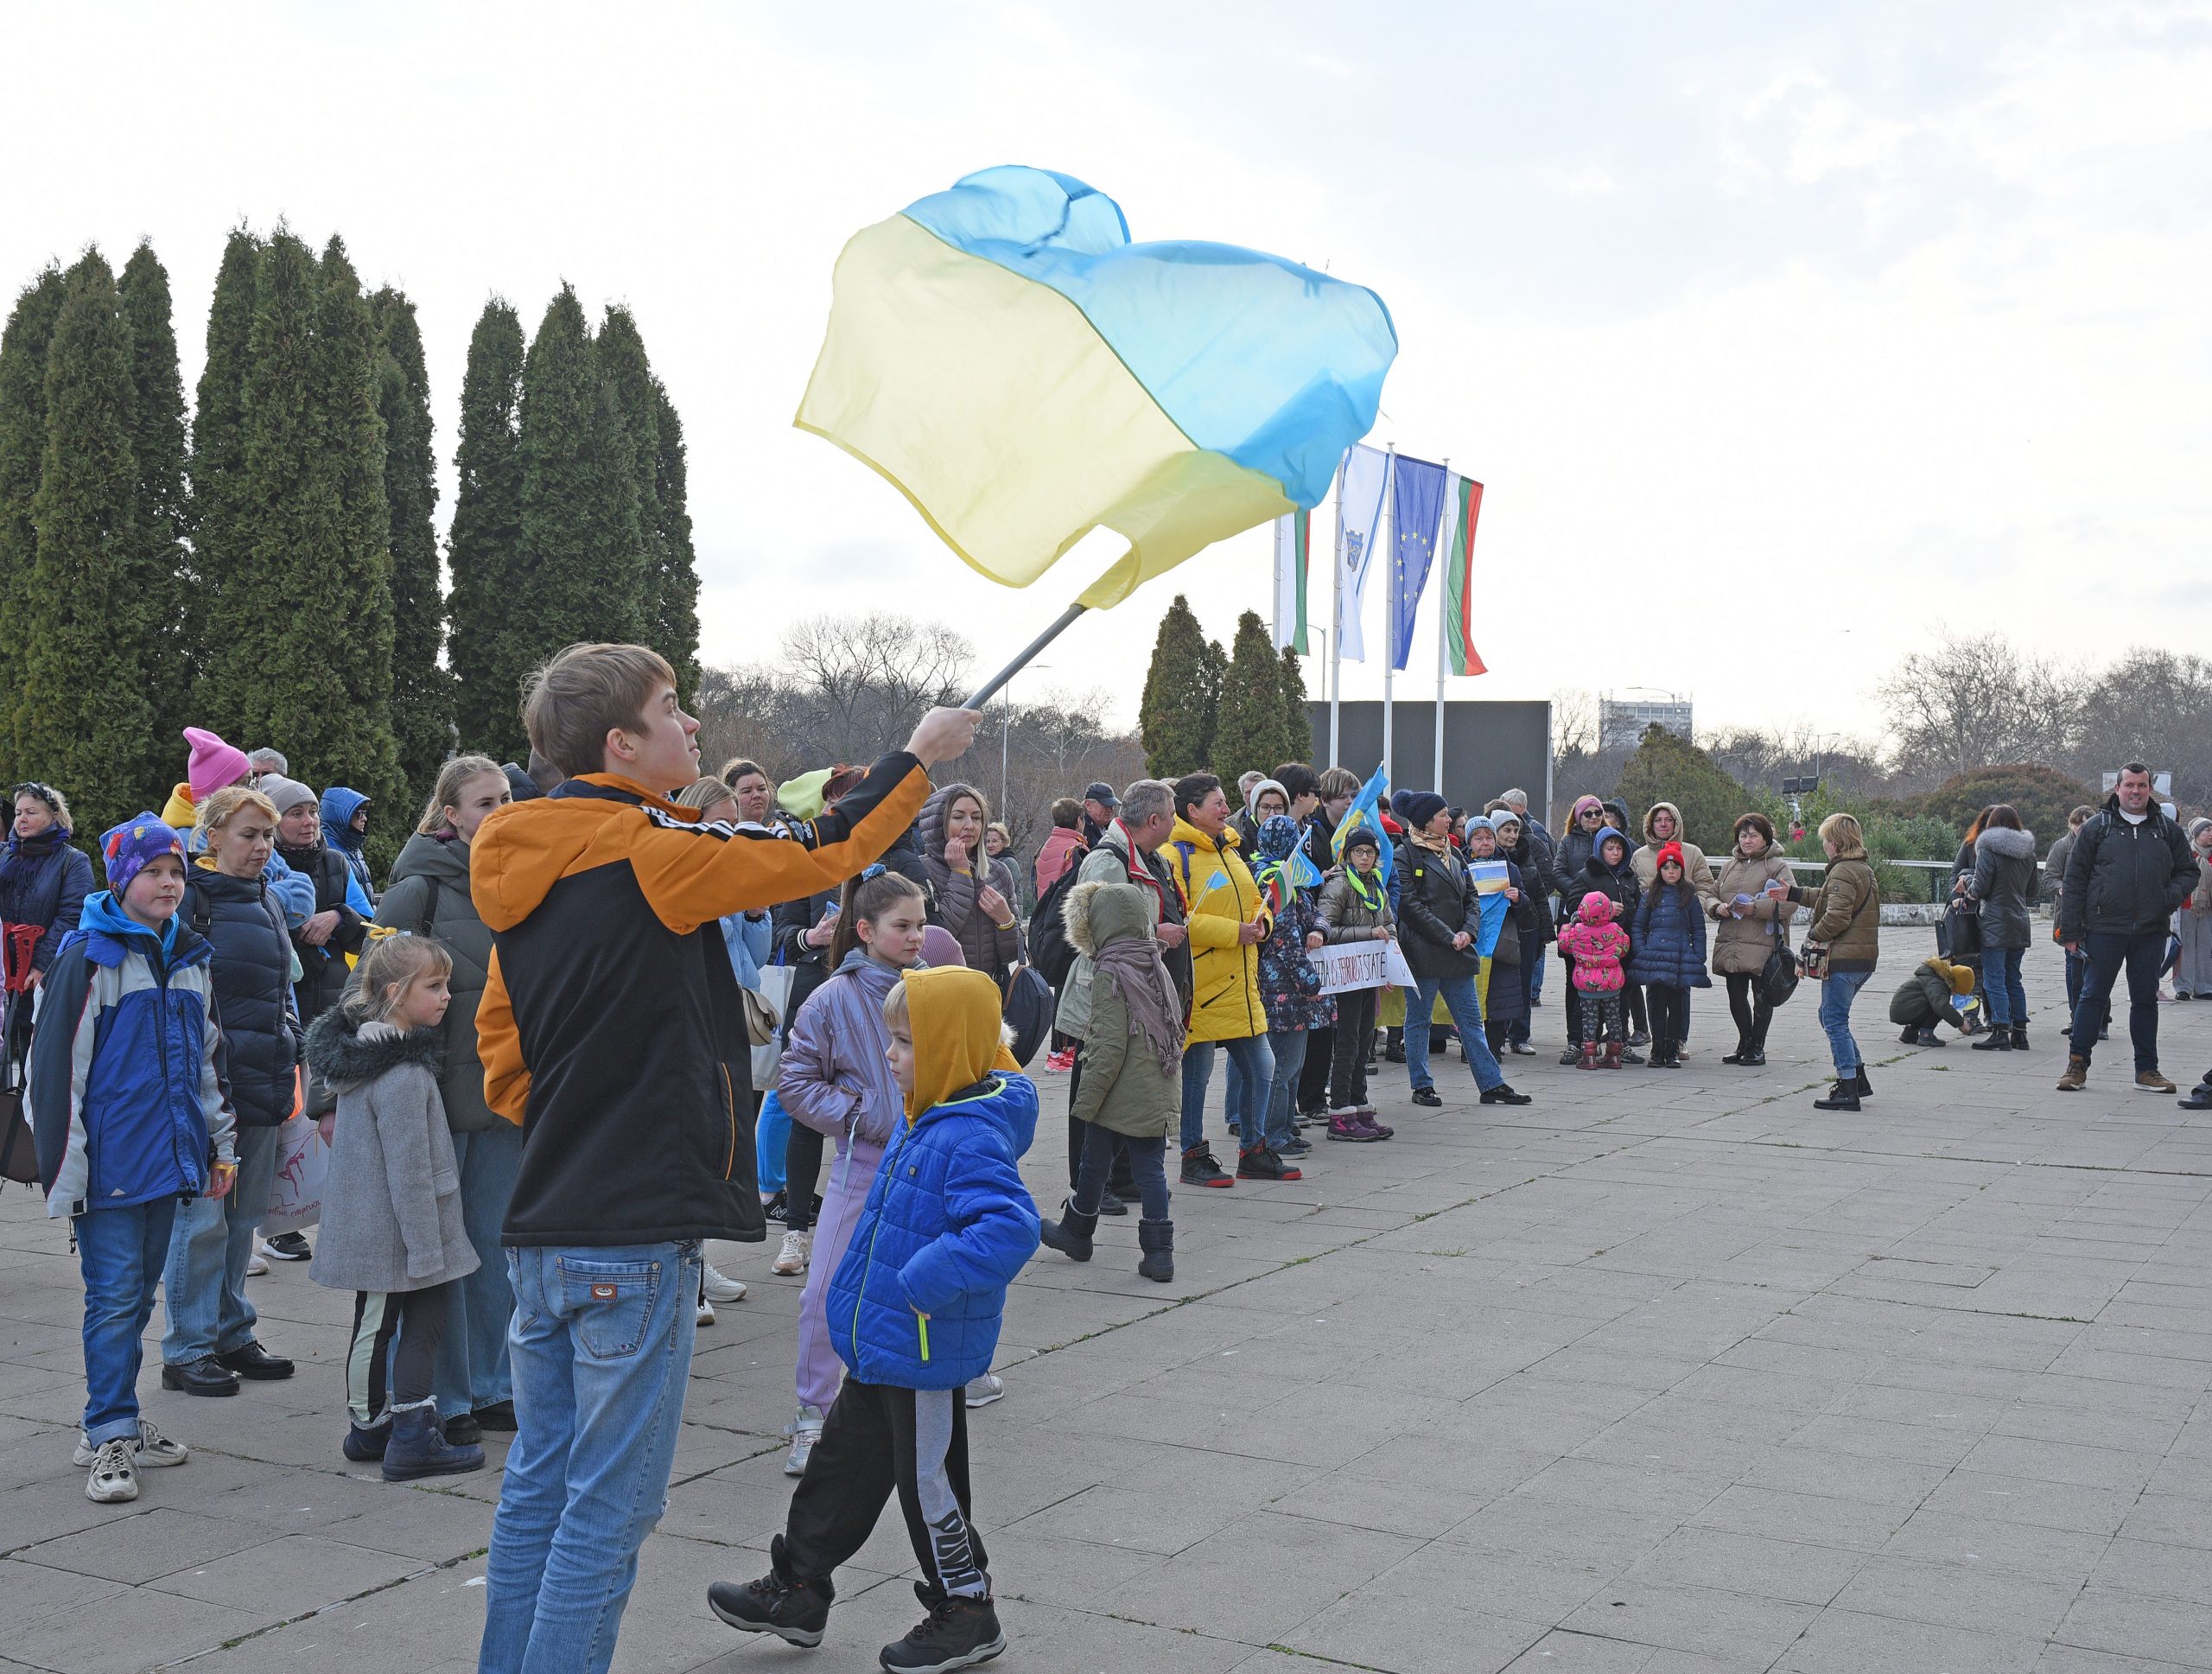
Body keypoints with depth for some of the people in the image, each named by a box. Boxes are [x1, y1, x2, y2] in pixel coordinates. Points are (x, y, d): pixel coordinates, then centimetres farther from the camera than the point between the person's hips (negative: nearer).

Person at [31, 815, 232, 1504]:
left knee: (138, 1293, 14)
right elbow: (56, 1065, -11)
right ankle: (109, 1437, 4)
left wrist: (222, 1145, 19)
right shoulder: (89, 958, -9)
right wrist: (64, 1171, -14)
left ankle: (113, 1423, 24)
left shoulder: (190, 958, 12)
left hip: (167, 1157, 7)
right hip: (110, 1163, -7)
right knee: (114, 1296, -4)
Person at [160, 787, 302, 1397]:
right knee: (203, 1216, -4)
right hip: (208, 1078, -7)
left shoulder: (267, 902, 16)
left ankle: (232, 1334, 23)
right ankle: (187, 1350, 5)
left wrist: (289, 1060, 17)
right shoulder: (189, 896, -8)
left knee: (243, 1215, 13)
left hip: (262, 1078, 7)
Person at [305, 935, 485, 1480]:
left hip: (364, 1222, 9)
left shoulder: (359, 1050, 8)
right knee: (423, 1323, -1)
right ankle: (412, 1439, 2)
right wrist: (425, 1247, -19)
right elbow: (409, 1170, -23)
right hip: (396, 1227, -9)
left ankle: (370, 1426, 27)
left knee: (376, 1324, 17)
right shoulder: (403, 1075, -23)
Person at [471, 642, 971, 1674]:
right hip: (634, 1234, -9)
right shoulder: (648, 849, -15)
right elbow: (821, 853, -8)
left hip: (543, 1228, 9)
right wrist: (921, 755, 4)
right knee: (609, 1507, 0)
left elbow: (499, 1038, 17)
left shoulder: (532, 868, 10)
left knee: (539, 1488, 17)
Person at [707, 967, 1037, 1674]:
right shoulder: (923, 1122, 6)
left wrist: (926, 1282, -37)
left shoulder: (971, 1139, -26)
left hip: (926, 1353, -10)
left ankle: (967, 1616, 24)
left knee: (926, 1481, 5)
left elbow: (1010, 1228, -39)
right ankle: (797, 1590, 34)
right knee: (843, 1461, 19)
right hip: (880, 1346, 10)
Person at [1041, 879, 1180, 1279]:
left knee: (1093, 1164, 13)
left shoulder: (1110, 972, -14)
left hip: (1118, 1094, -6)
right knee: (1151, 1168, 9)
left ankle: (1076, 1232, 31)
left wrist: (1086, 1101, -14)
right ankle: (1159, 1252, 5)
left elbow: (1110, 1045, -18)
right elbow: (1176, 1027, 14)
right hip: (1160, 1092, 6)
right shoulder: (1157, 966, 7)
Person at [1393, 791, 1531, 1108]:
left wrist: (1469, 930, -3)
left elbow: (1472, 897, 16)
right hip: (1423, 951, -7)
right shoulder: (1407, 856, -8)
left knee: (1471, 1019, 8)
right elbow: (1410, 905, -15)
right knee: (1419, 1019, 4)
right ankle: (1422, 1086, 13)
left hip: (1457, 951, 7)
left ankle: (1492, 1083, 10)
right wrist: (1448, 937, -16)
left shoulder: (1452, 854, 15)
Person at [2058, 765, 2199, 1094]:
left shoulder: (2167, 830, 10)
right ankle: (2077, 1065, 9)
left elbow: (2188, 870, 17)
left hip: (2151, 933, 2)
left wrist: (2173, 895, -7)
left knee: (2146, 999, 10)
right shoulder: (2096, 828, 3)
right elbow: (2075, 880, 2)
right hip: (2104, 930, -2)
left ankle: (2147, 1069, 18)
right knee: (2093, 996, 1)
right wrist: (2070, 930, -3)